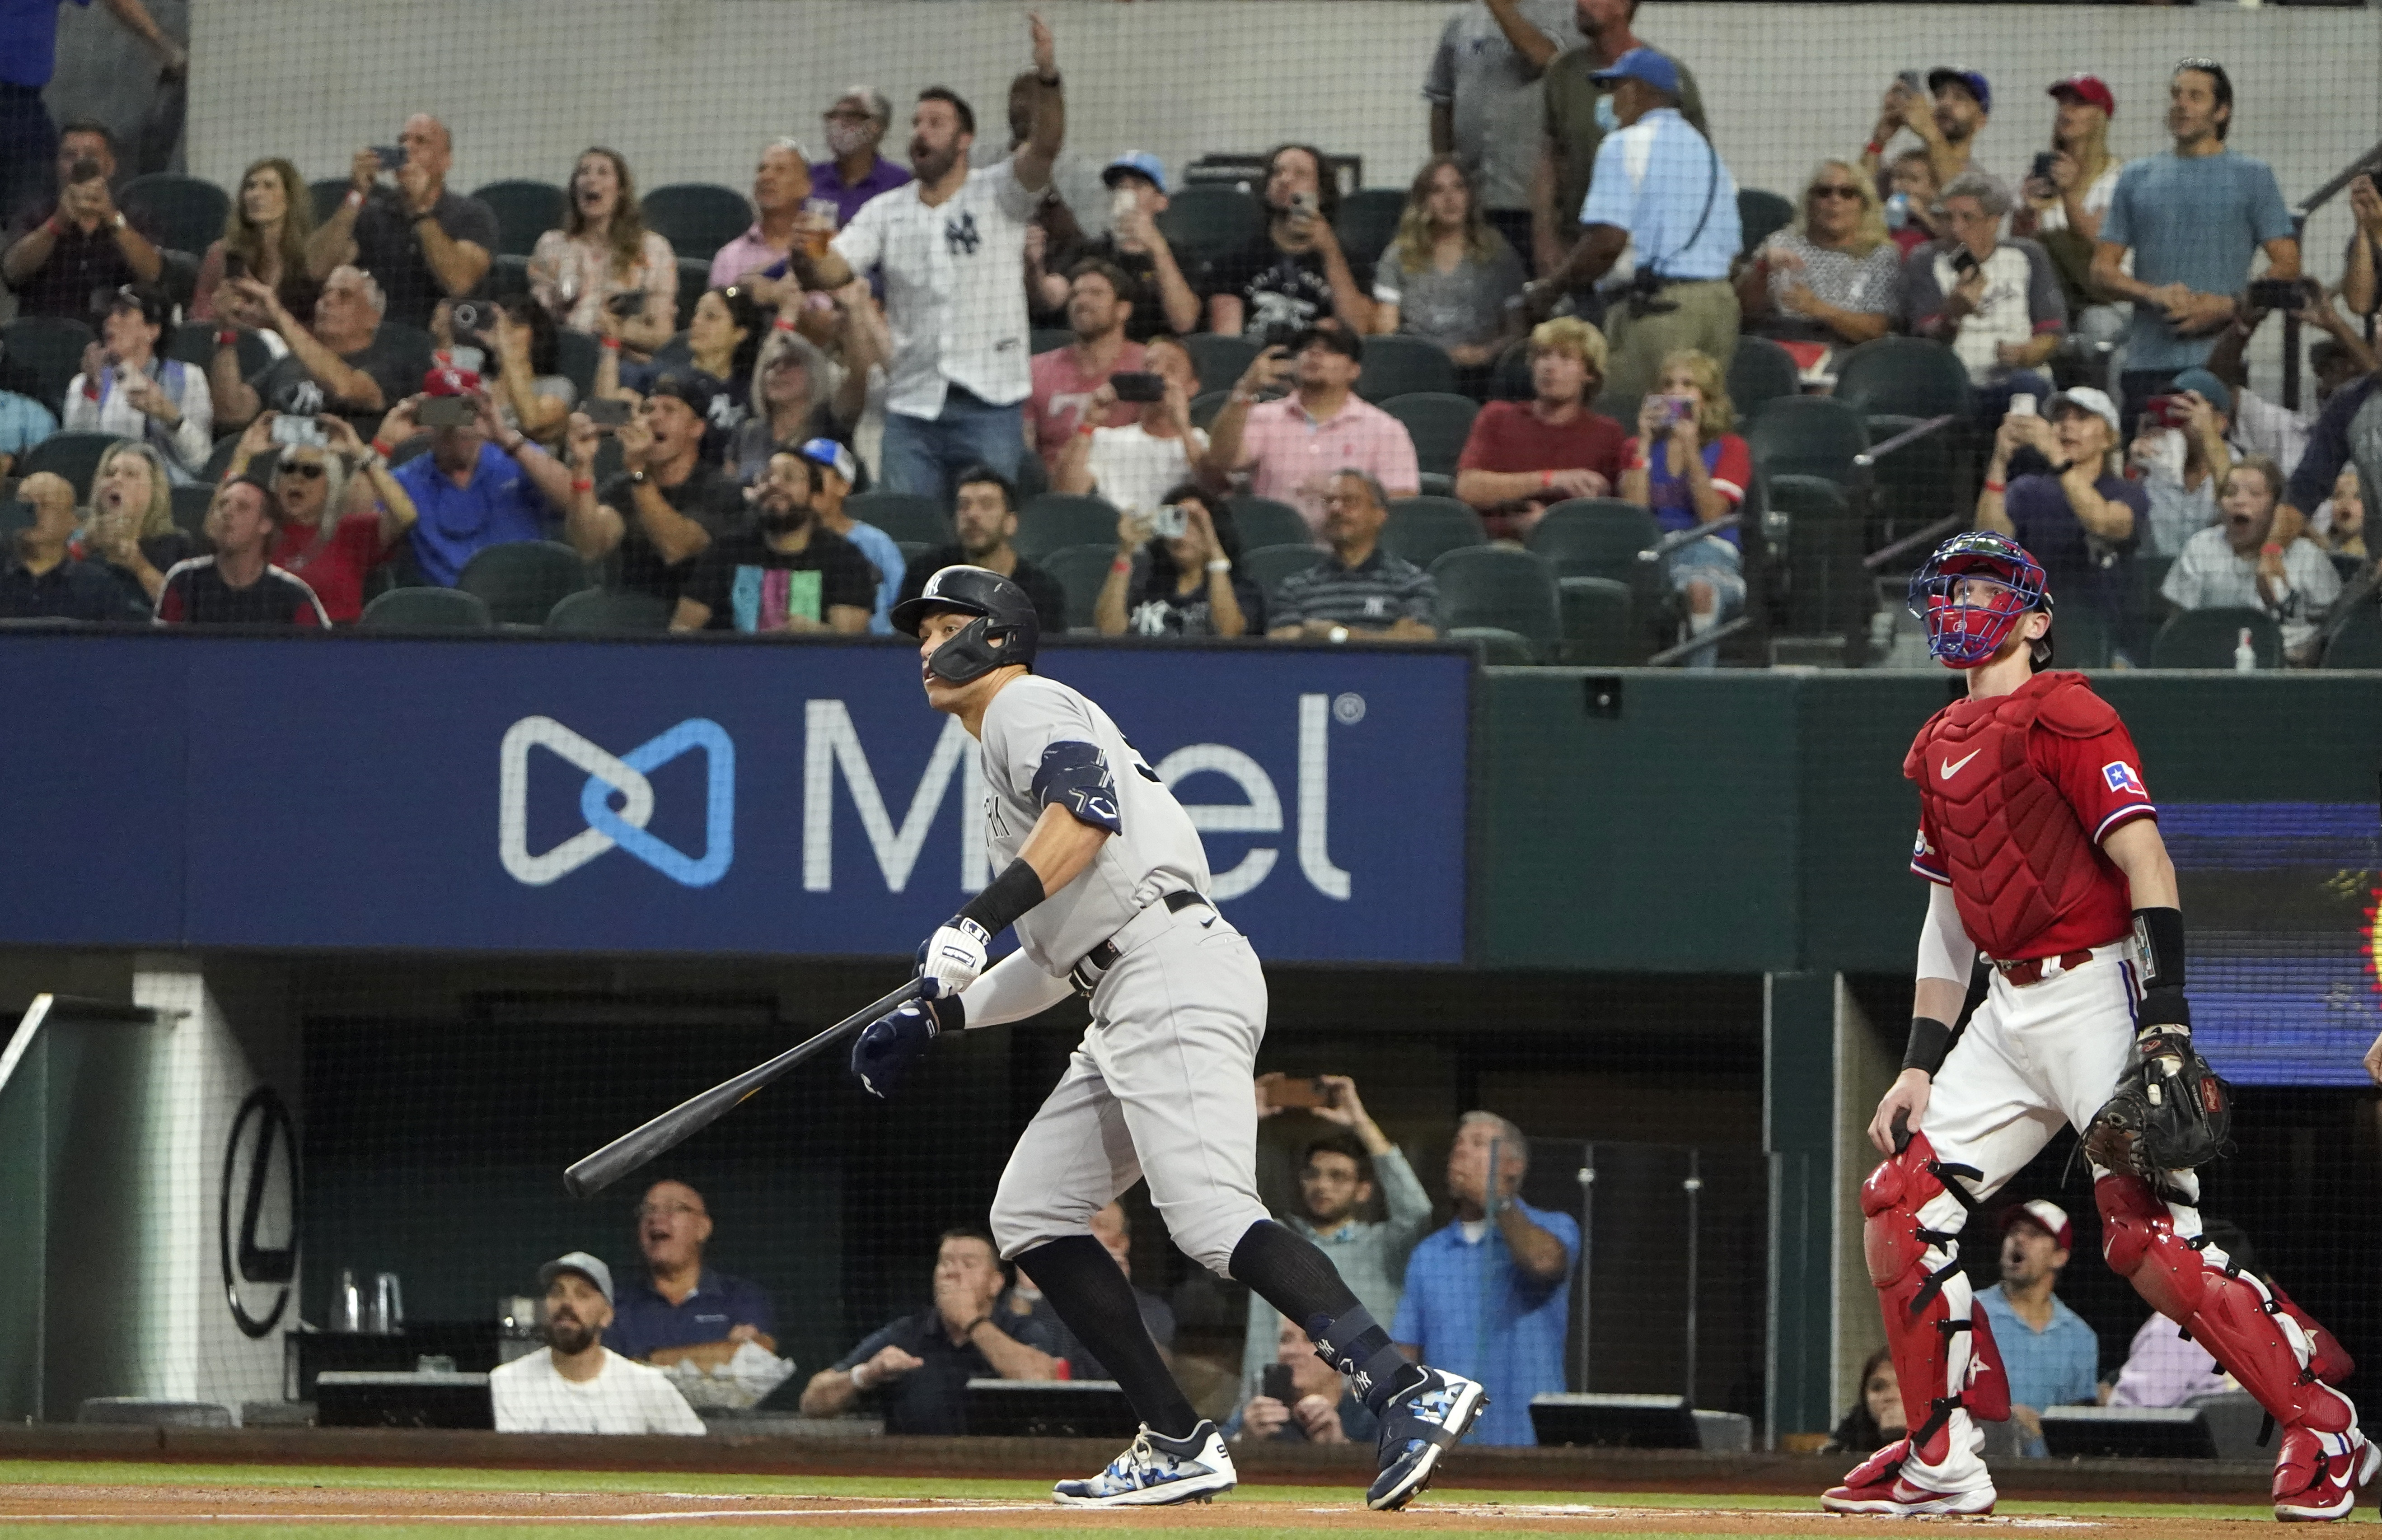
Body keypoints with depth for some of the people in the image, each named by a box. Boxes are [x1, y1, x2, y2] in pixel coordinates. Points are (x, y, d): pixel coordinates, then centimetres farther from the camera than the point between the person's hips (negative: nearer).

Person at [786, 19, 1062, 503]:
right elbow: (828, 272, 3)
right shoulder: (886, 212, 12)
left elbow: (1045, 147, -15)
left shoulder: (998, 195, 2)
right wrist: (804, 259, -21)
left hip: (989, 406, -3)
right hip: (912, 406, 3)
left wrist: (1048, 79, -32)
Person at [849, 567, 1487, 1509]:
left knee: (1210, 1219, -24)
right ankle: (1177, 1447, 5)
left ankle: (1410, 1395, -37)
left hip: (1174, 976, -11)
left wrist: (978, 918, -25)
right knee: (1031, 1213, 11)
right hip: (1130, 1007, 11)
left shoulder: (1030, 706, 4)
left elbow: (1085, 811, -18)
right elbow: (1057, 961, 35)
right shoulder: (1005, 769, 33)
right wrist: (934, 1018, 30)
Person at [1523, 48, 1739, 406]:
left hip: (1655, 307, -7)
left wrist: (1551, 288, -1)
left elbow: (1607, 242, -13)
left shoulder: (1627, 145, -3)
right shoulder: (1710, 152, 20)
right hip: (1720, 300, 7)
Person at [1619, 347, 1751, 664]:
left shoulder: (1730, 449, 14)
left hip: (1708, 546, -1)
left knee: (1700, 588, -41)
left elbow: (1712, 516, -2)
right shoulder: (1639, 448, 22)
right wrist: (1645, 442, 3)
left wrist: (1690, 448, -7)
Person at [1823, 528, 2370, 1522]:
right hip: (2009, 1014, 9)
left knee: (2149, 1234, -16)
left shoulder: (2063, 715, -9)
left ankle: (2324, 1434, -5)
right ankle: (1940, 1461, 12)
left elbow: (2146, 864, -16)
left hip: (2098, 993, -9)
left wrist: (2166, 1024, -24)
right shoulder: (1941, 748, 17)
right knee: (1904, 1205, 3)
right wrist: (1919, 1067, 16)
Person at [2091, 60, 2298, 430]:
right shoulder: (2137, 177, 18)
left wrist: (2226, 307, -11)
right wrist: (2154, 295, -6)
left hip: (2218, 359, -3)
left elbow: (2287, 266, 4)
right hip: (2145, 363, 3)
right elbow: (2102, 271, 15)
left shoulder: (2252, 177, 10)